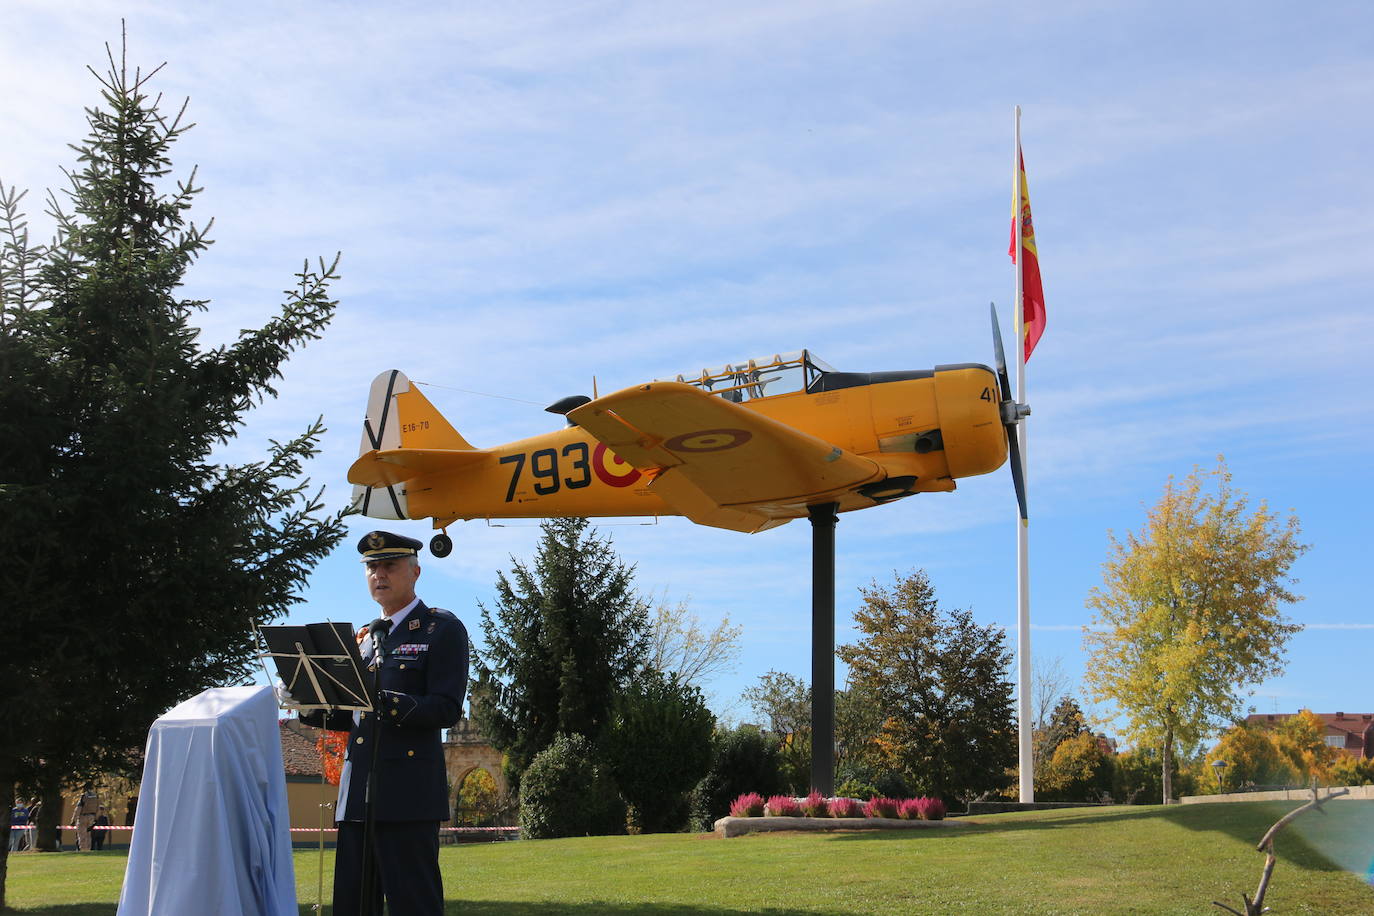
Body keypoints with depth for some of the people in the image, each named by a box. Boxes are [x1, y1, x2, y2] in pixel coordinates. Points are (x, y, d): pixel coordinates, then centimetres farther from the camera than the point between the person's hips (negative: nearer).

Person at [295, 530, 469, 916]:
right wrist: (309, 706, 4)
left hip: (408, 793, -7)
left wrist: (384, 702, -25)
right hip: (358, 794, 7)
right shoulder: (366, 637, 21)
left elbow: (447, 709, -11)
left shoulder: (443, 629, 0)